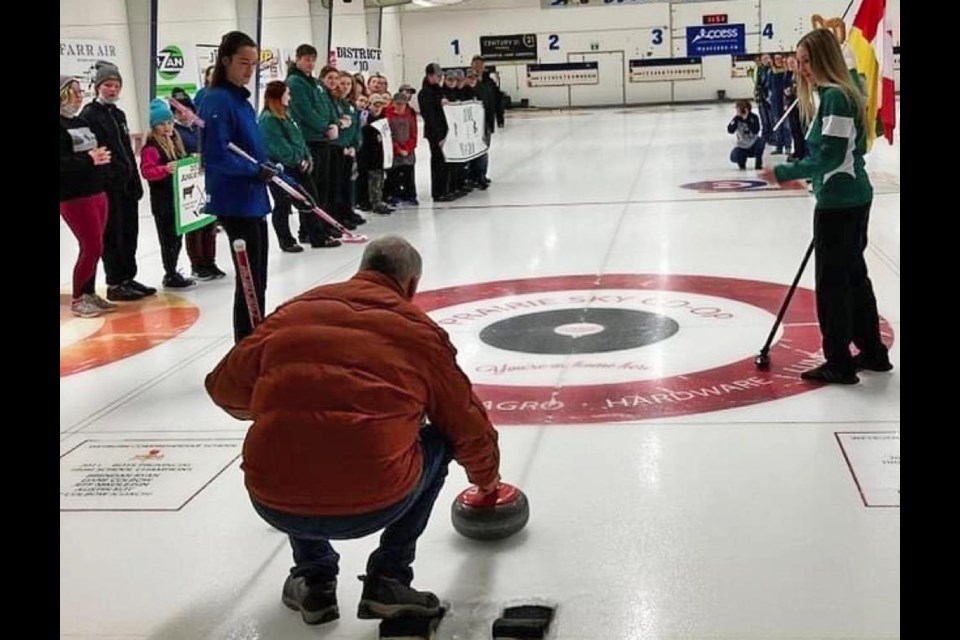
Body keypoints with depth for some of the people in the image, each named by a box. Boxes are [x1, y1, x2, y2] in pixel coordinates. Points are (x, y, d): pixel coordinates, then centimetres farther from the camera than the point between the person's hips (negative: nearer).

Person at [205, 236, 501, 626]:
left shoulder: (296, 310, 14)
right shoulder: (419, 330, 10)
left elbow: (223, 387, 16)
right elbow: (470, 429, 19)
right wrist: (487, 481, 40)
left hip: (274, 504, 3)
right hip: (373, 504, -2)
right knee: (436, 444, 26)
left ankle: (313, 579, 27)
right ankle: (388, 582, 19)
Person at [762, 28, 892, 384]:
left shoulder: (835, 96, -18)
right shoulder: (845, 91, 12)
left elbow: (829, 157, -22)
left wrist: (784, 173, -19)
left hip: (838, 203, -10)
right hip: (854, 198, 10)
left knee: (832, 282, -1)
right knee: (854, 276, 17)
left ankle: (839, 364, 7)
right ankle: (872, 352, 27)